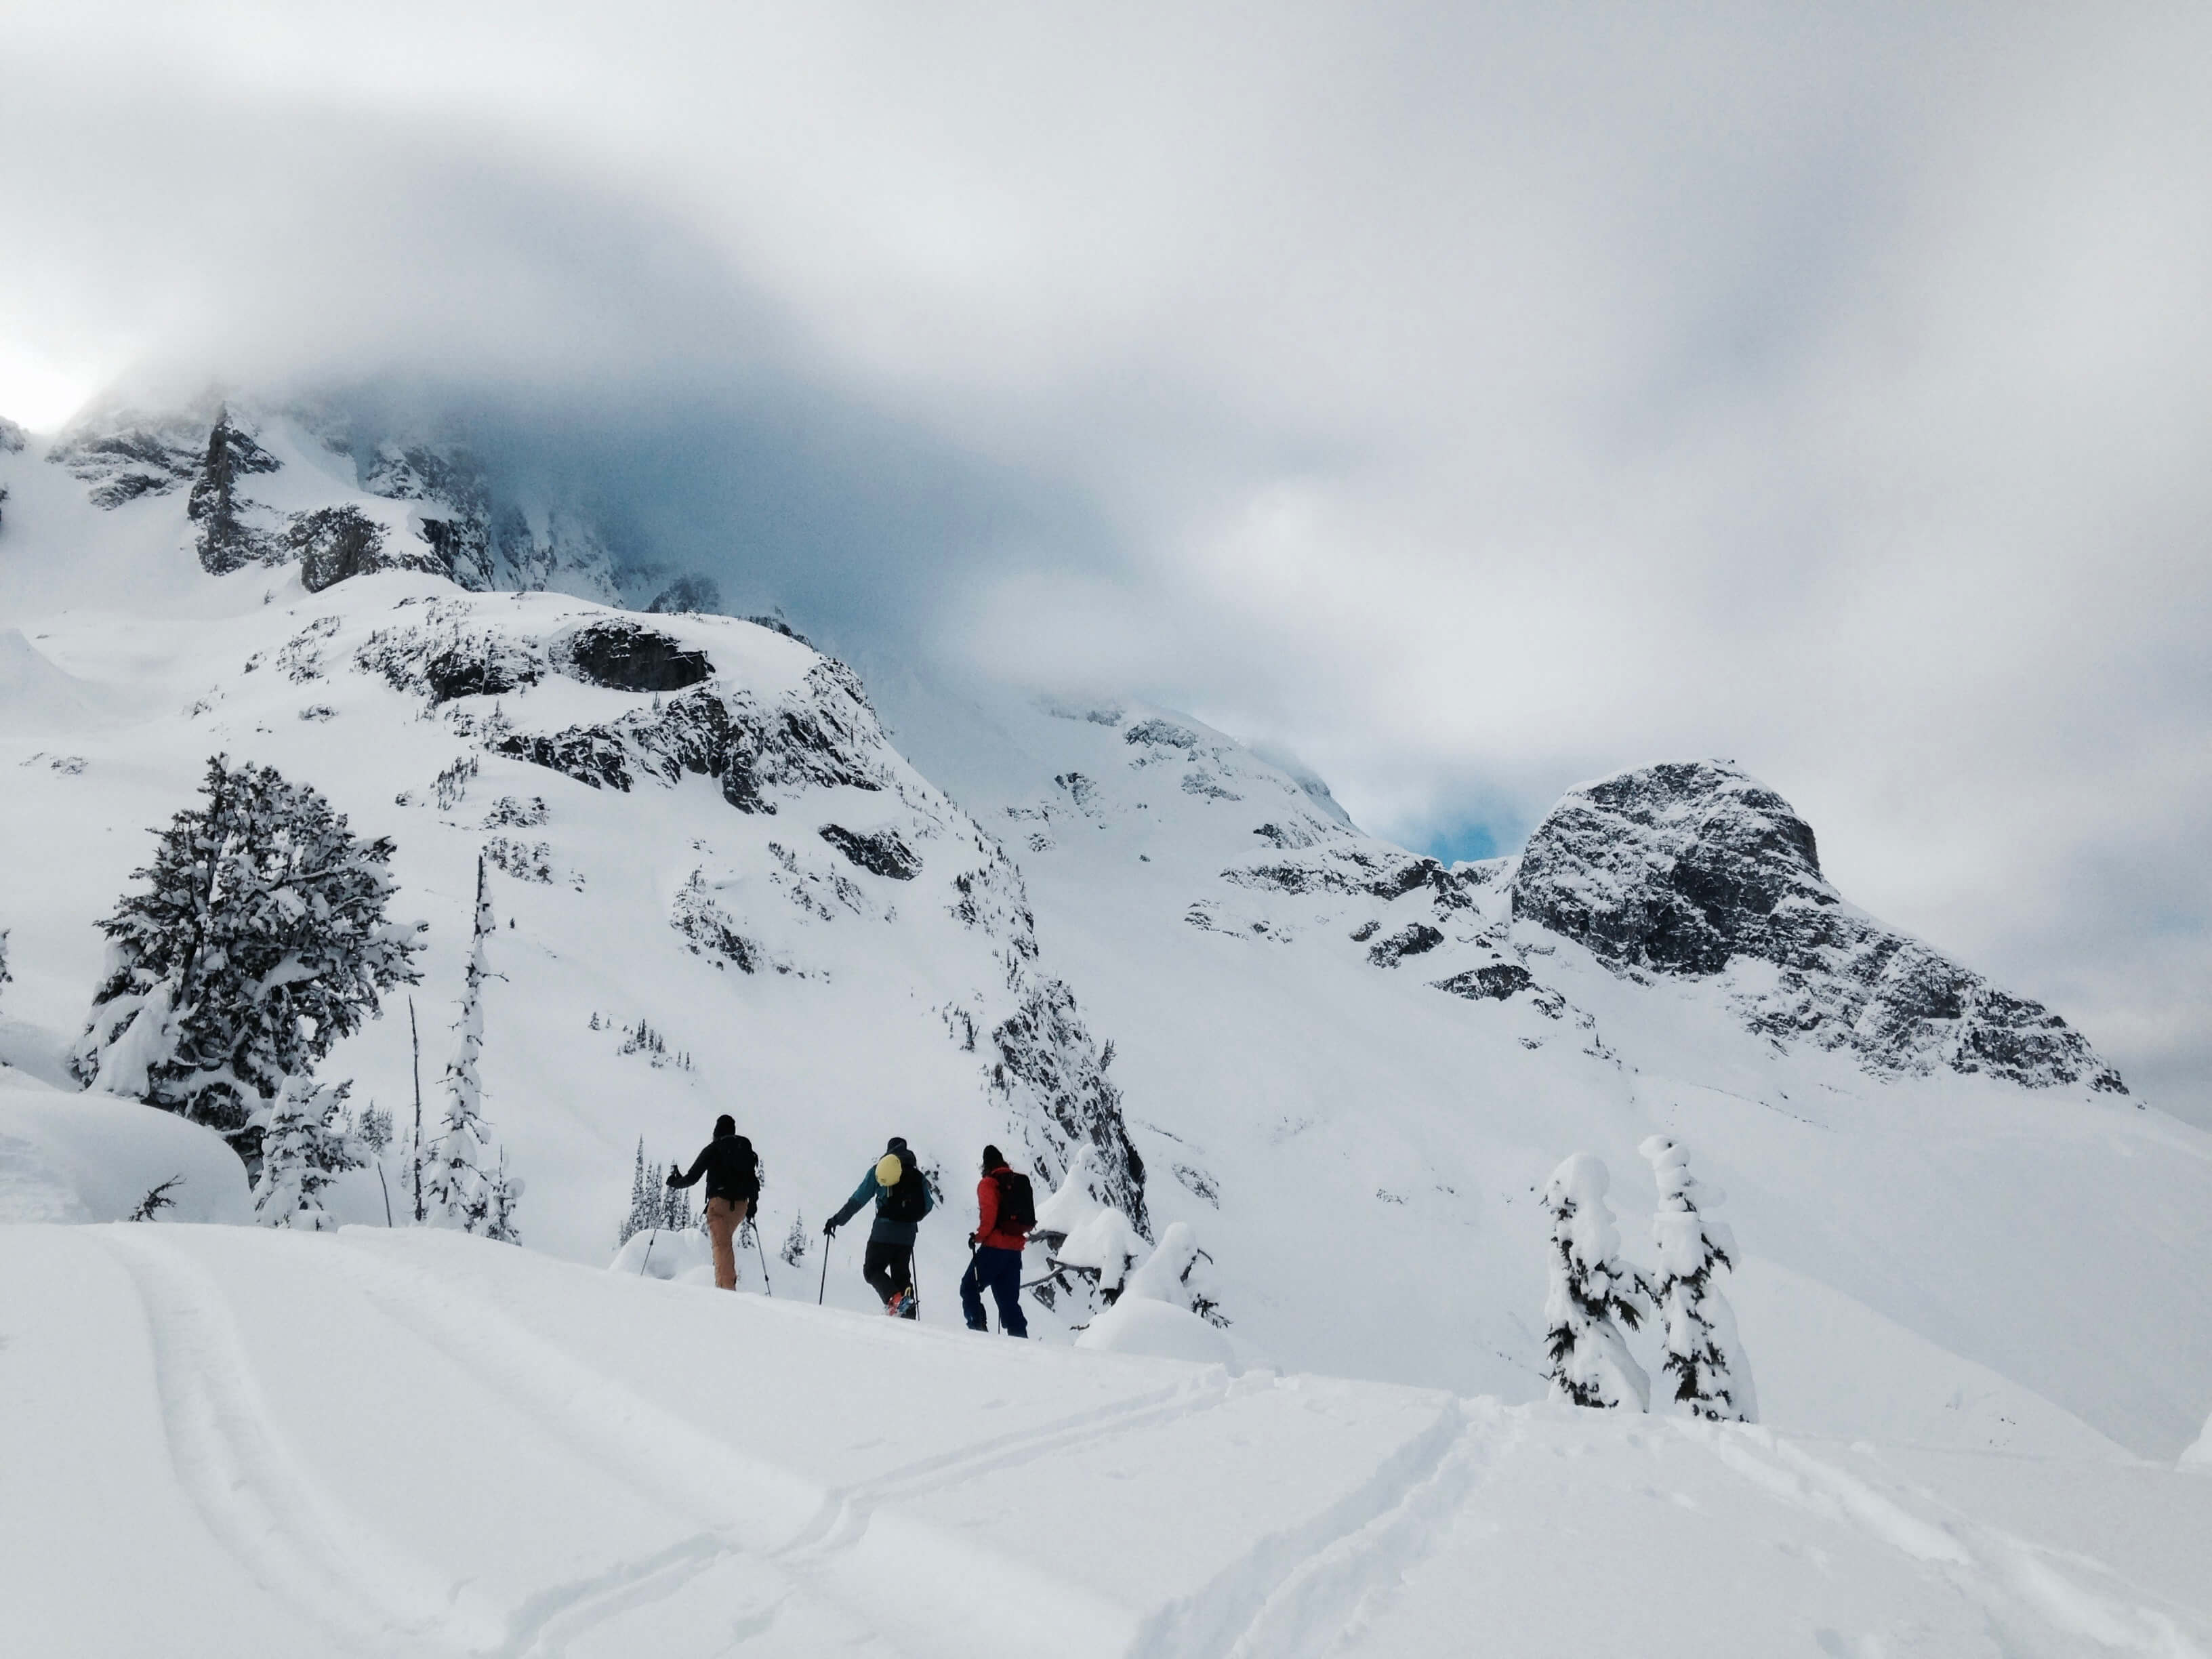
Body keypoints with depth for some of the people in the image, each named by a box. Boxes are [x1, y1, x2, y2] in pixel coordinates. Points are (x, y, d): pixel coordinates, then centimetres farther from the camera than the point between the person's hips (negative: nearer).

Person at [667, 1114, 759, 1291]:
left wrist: (674, 1181, 18)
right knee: (726, 1239, 23)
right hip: (741, 1204, 5)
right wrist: (752, 1203, 20)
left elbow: (692, 1177, 0)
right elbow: (753, 1180, 11)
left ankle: (726, 1285, -22)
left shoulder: (712, 1149, -1)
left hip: (720, 1201, -5)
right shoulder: (746, 1147, 12)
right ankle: (729, 1279, 17)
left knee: (722, 1244, -10)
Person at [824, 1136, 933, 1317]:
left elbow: (858, 1200, 0)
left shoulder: (880, 1169, 3)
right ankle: (909, 1315, 3)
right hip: (908, 1234, 4)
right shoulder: (917, 1176, 12)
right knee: (902, 1275, 14)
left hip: (884, 1231, -4)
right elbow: (927, 1206, 12)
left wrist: (837, 1220, 7)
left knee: (872, 1270, 4)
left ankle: (894, 1297, -22)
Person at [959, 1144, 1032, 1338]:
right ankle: (1019, 1336, 1)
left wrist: (978, 1237, -8)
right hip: (1015, 1250, 6)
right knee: (1009, 1299, 11)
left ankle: (978, 1327, -6)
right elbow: (1030, 1219, 15)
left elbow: (989, 1215, -18)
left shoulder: (988, 1184, -4)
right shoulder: (1021, 1183, 15)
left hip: (994, 1248, -6)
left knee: (969, 1288, 7)